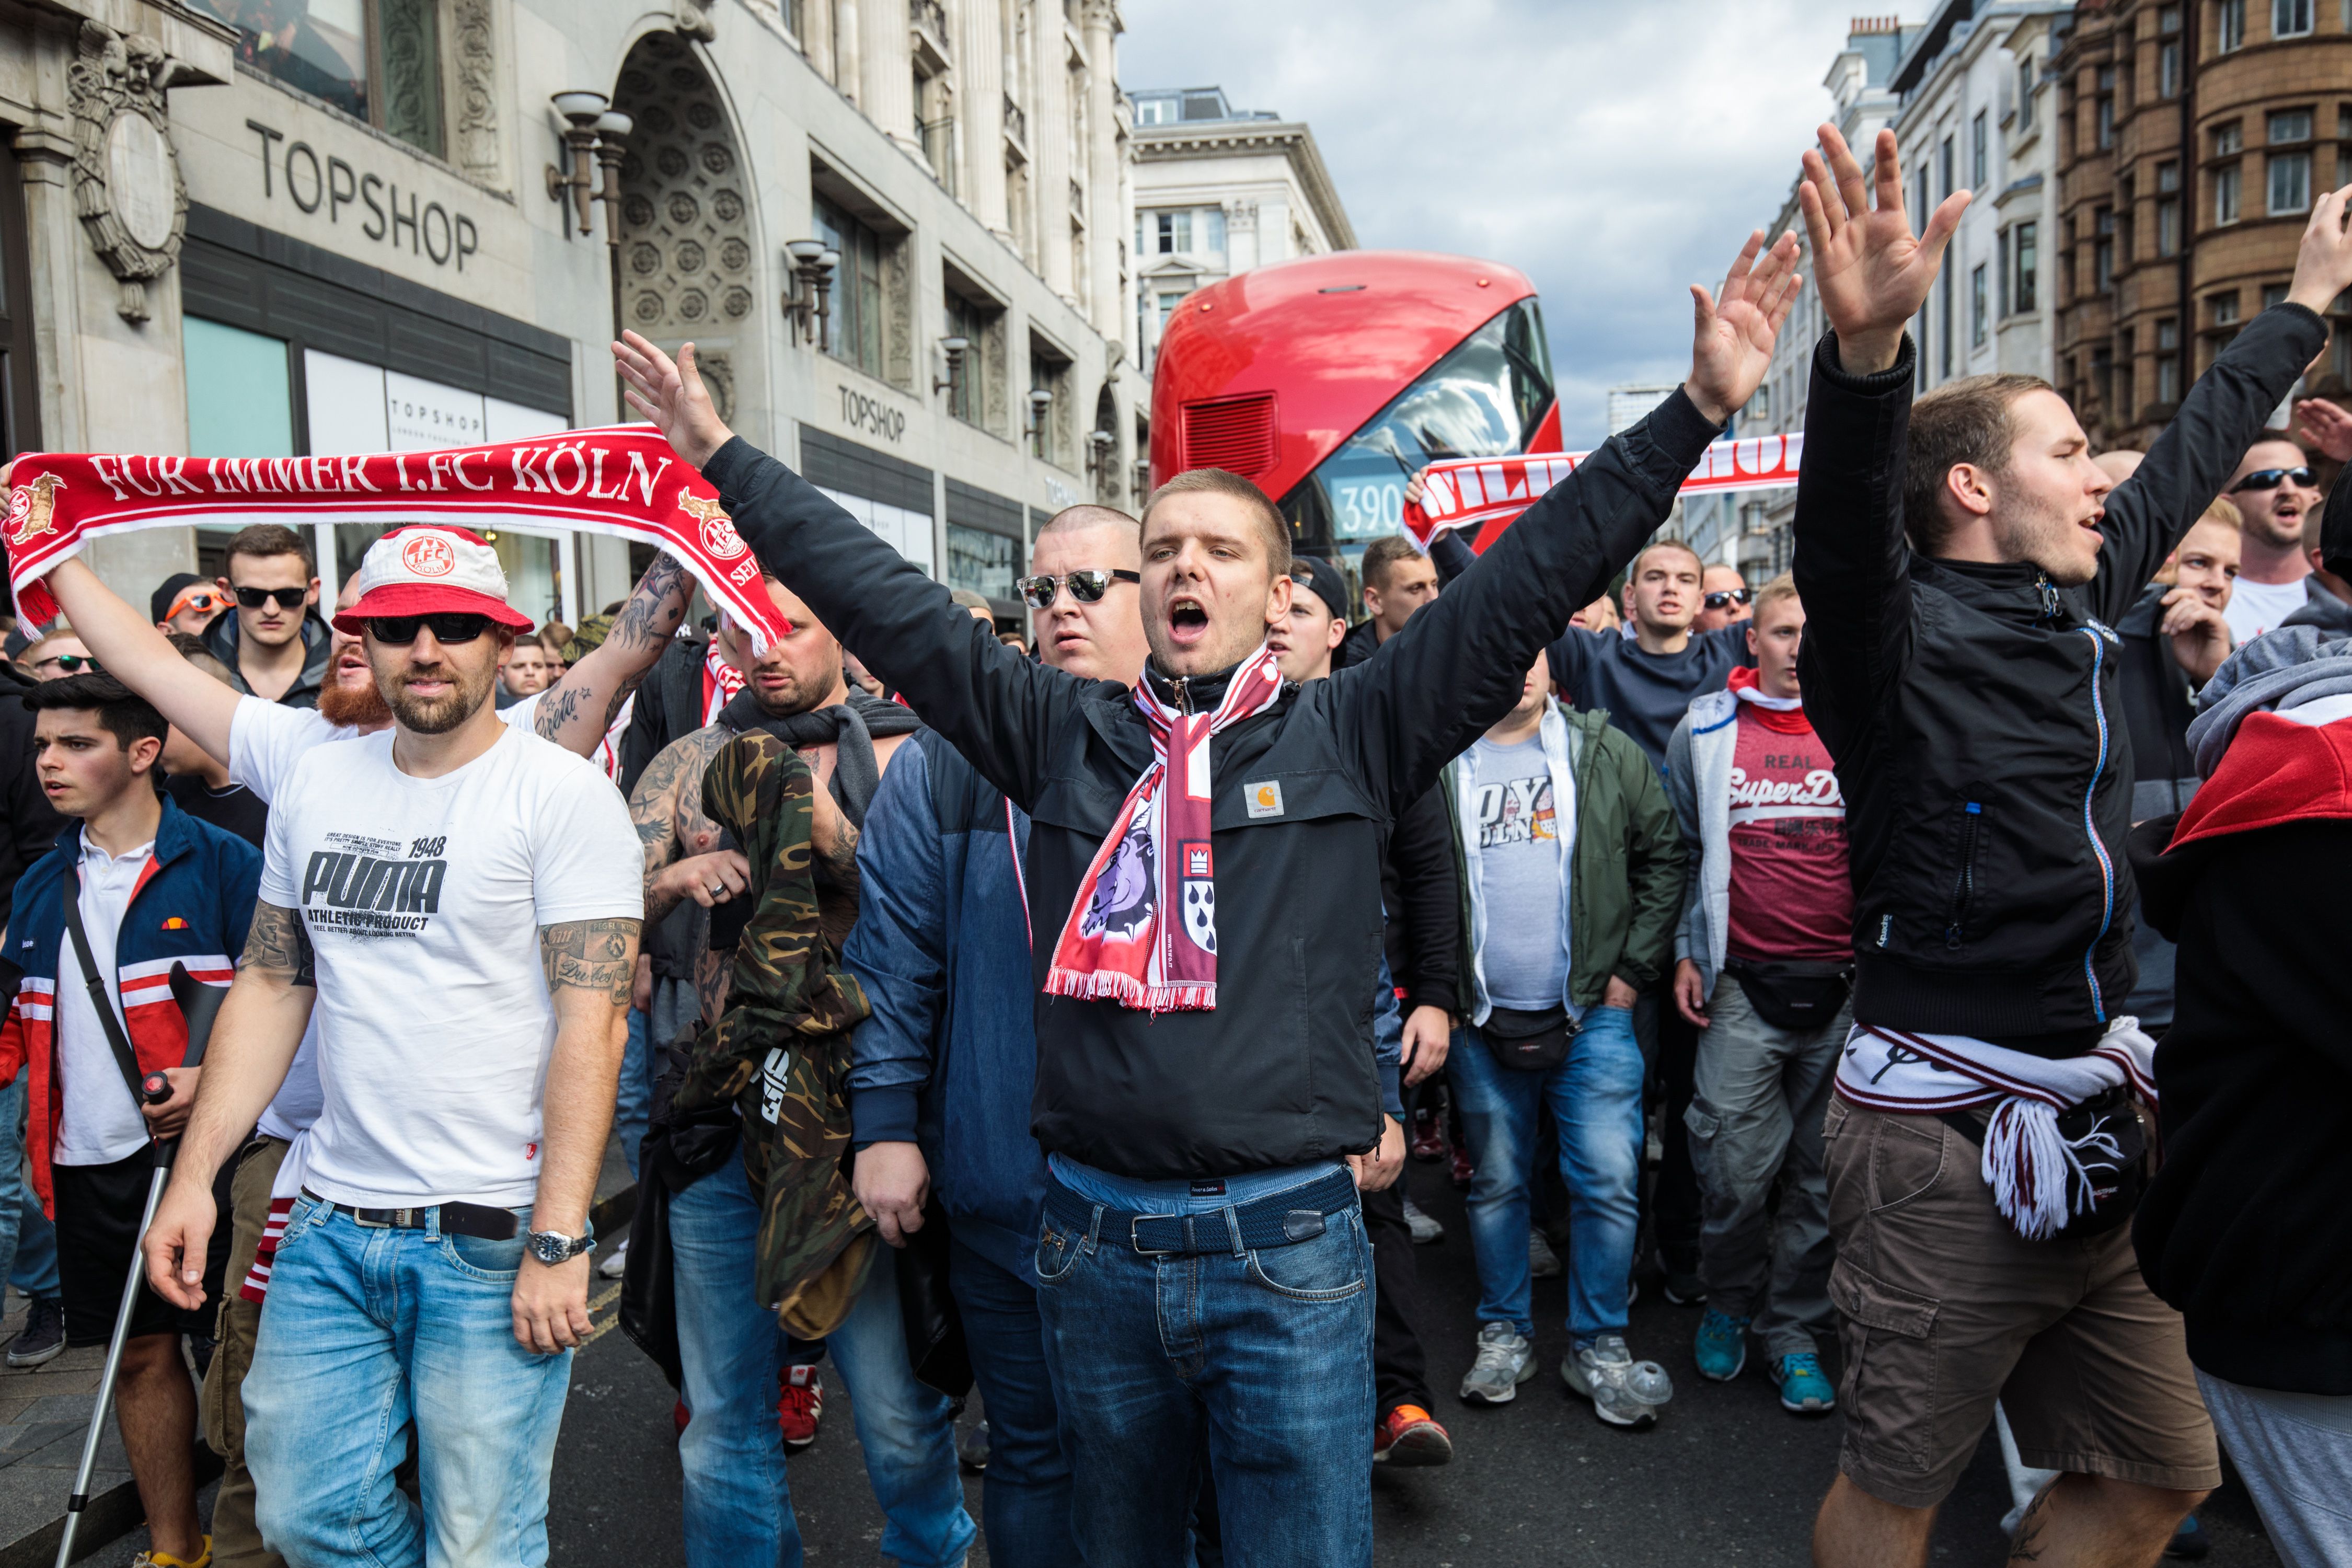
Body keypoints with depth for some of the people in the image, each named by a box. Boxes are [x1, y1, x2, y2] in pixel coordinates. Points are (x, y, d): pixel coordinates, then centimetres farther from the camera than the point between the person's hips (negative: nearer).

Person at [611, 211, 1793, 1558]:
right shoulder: (1061, 733, 4)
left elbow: (1536, 574, -7)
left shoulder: (1347, 735, -2)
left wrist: (1698, 410, -10)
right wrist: (726, 457, 10)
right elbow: (881, 596, 6)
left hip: (1287, 1246, -2)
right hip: (1096, 1242, 3)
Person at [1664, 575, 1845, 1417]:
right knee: (1737, 1169, 0)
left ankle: (1793, 1331, 24)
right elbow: (1681, 849, 12)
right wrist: (1685, 952, 7)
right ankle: (1728, 1303, 26)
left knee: (1823, 1174, 9)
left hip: (1845, 987, 1)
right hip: (1742, 985, -1)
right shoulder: (1705, 730, 5)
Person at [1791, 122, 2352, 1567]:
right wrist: (1867, 351, -51)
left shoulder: (2083, 606, 10)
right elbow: (1846, 526, -34)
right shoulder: (1901, 635, -13)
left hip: (2093, 1122, 8)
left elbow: (2194, 452, 25)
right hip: (1947, 1133, -8)